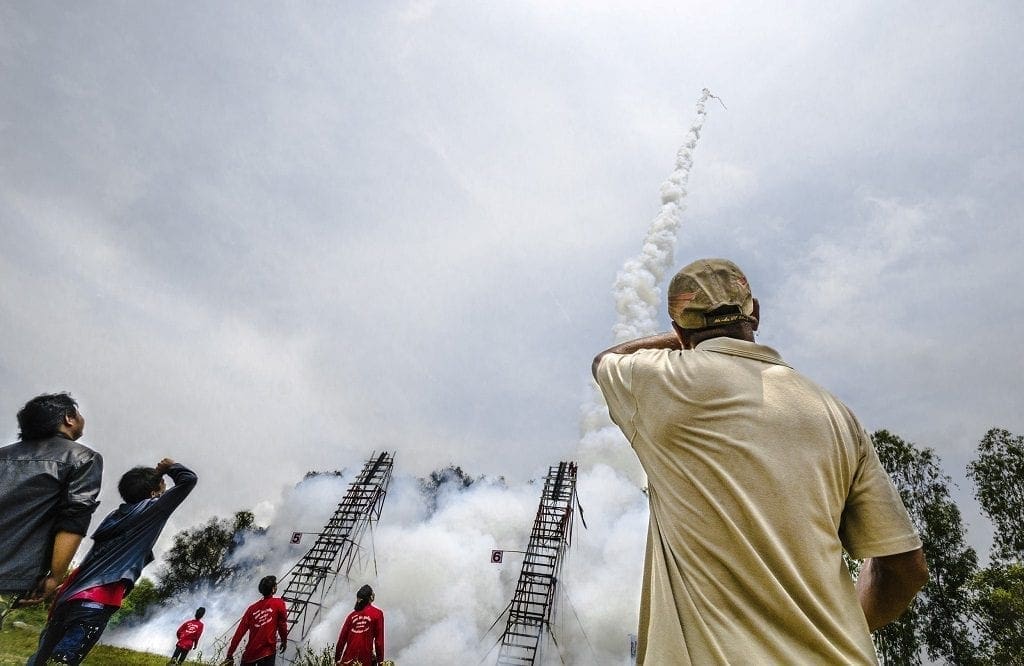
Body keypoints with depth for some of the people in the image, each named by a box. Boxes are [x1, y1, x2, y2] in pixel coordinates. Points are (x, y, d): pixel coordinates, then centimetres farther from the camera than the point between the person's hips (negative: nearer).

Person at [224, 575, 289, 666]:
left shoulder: (252, 608, 4)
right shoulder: (279, 603, -5)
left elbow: (239, 632, 2)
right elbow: (282, 625, -1)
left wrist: (230, 654, 7)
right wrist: (284, 641, 15)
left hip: (249, 653, 4)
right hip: (267, 654, -4)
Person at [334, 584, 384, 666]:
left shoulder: (352, 615, 10)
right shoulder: (377, 614, 1)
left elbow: (342, 638, 9)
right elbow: (379, 639, -3)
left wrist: (337, 659, 17)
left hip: (348, 659, 4)